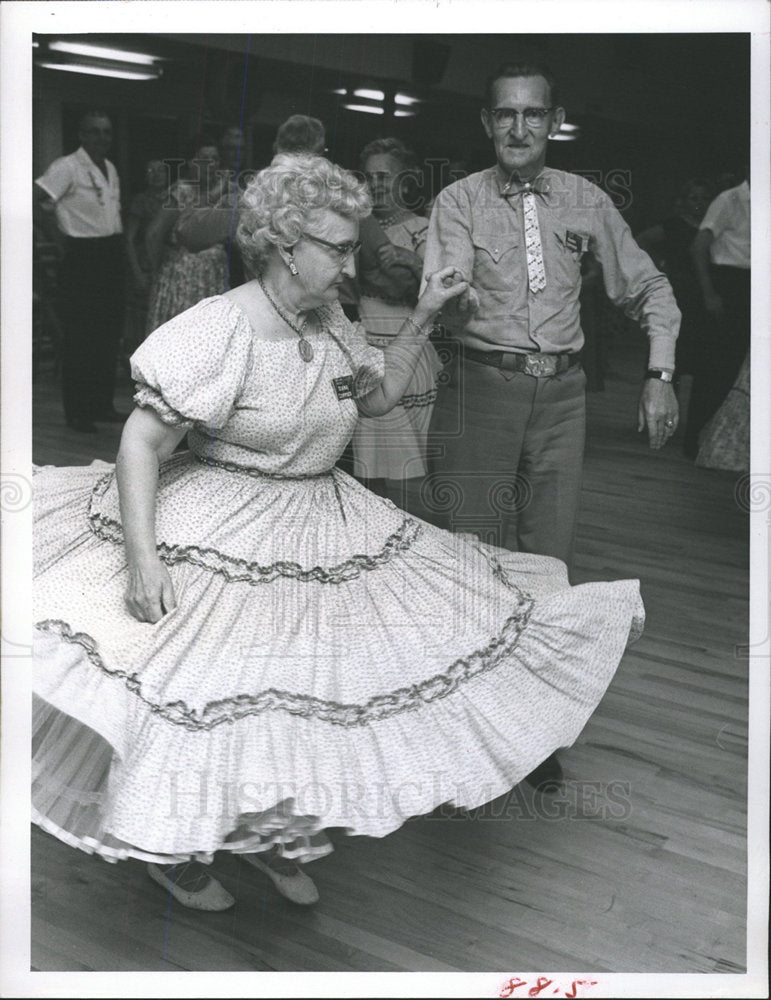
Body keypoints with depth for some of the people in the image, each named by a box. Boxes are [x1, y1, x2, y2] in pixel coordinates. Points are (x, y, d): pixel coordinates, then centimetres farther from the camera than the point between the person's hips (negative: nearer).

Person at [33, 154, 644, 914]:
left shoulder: (329, 324, 3)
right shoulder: (221, 329, -20)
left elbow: (379, 396, 19)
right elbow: (142, 439, -20)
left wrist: (422, 316, 8)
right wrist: (141, 557, -28)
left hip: (317, 533, 7)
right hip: (220, 539, -7)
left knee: (303, 689, 10)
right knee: (205, 690, 2)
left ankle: (265, 833, 33)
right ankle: (166, 846, 30)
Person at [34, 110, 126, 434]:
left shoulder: (110, 169, 14)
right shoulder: (67, 167, -12)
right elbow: (38, 196, -23)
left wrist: (122, 255, 16)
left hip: (111, 257, 8)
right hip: (82, 258, -8)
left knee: (109, 332, 12)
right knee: (79, 336, -2)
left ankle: (102, 405, 23)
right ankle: (77, 411, 6)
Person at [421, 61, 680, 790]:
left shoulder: (585, 201, 7)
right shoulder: (458, 201, -1)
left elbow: (649, 289, 14)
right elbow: (442, 304, -15)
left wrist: (660, 375, 3)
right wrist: (457, 299, -38)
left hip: (560, 392, 3)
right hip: (482, 387, -2)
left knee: (549, 560, 6)